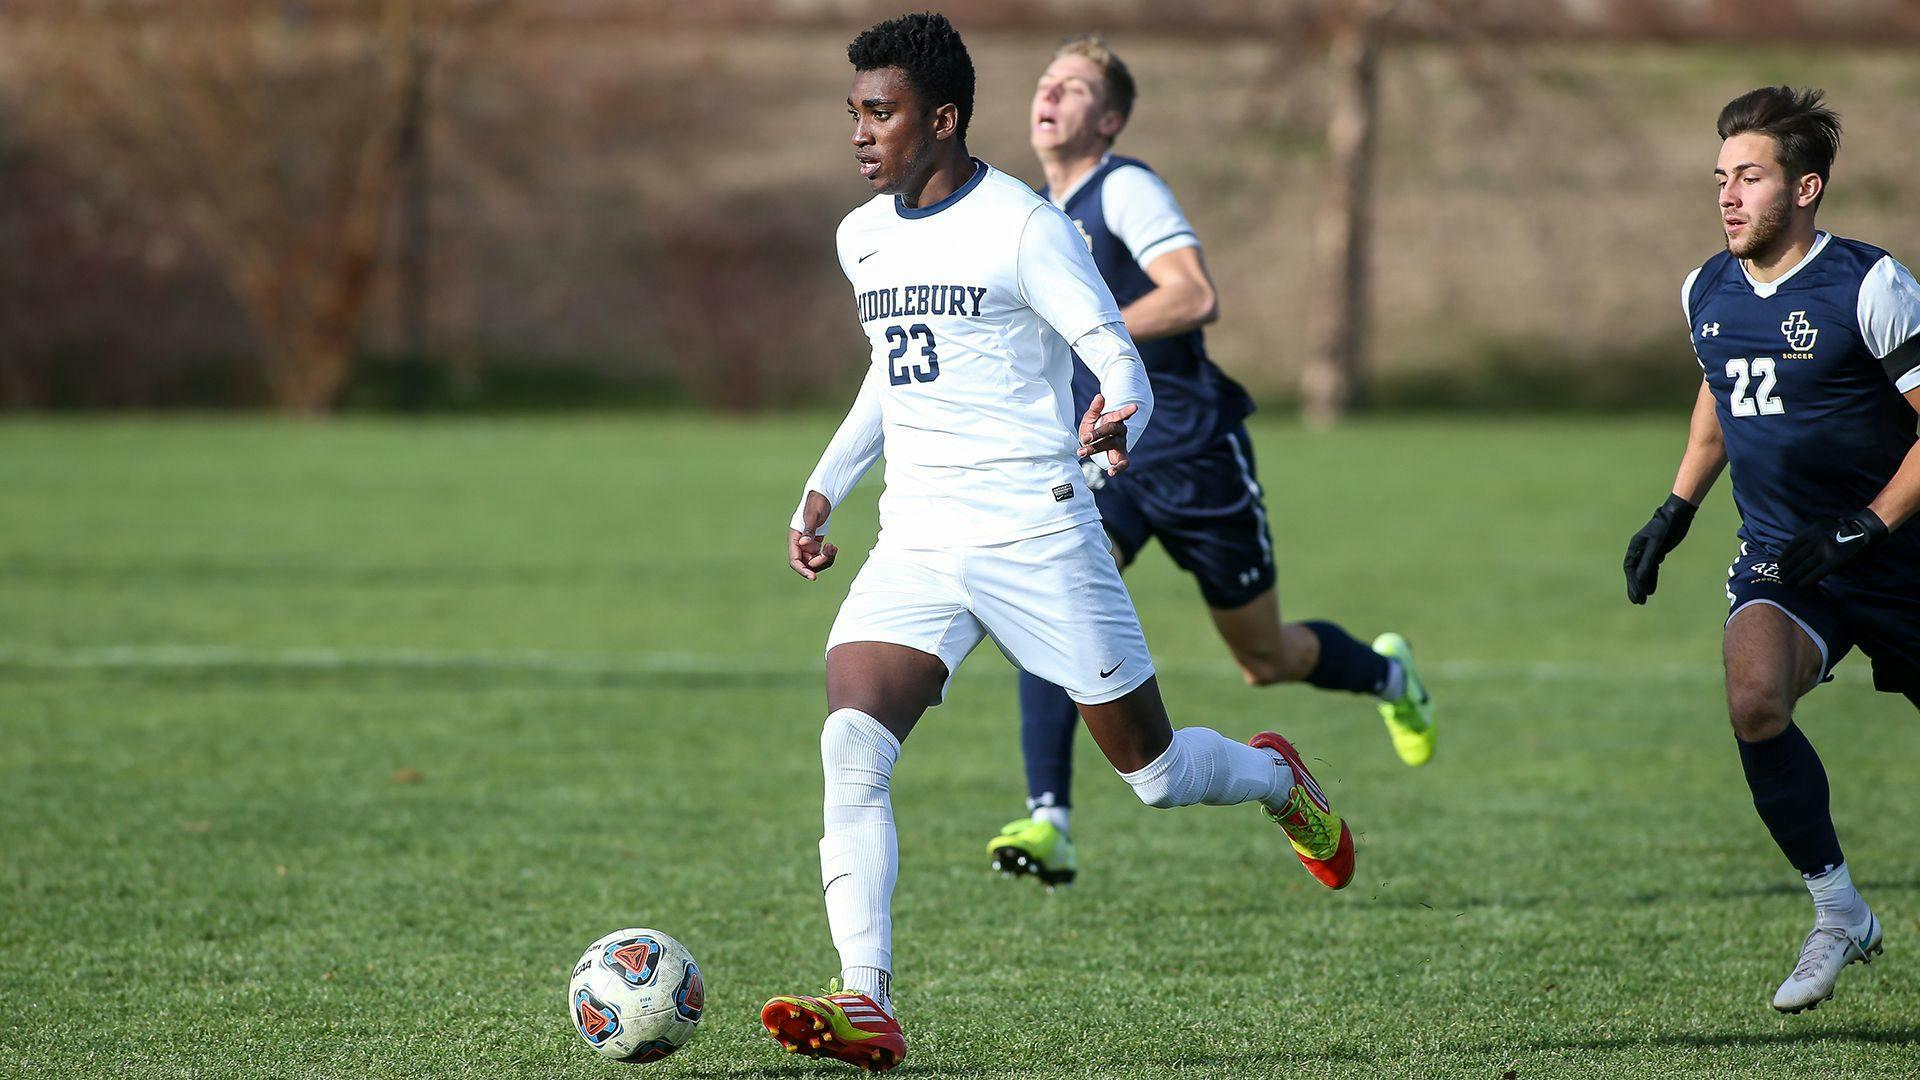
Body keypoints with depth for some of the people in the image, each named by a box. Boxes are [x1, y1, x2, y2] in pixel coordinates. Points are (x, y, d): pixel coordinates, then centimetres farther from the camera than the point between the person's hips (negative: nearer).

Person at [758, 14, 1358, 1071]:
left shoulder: (1024, 229, -10)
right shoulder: (863, 237, 11)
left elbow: (1122, 365, -13)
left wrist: (1119, 422, -36)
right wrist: (822, 490, 26)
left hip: (1036, 538, -5)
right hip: (914, 546, 5)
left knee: (1153, 771, 6)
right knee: (851, 745, -19)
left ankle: (1275, 779, 41)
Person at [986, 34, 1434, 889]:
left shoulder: (1125, 189, -13)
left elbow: (1195, 297, -28)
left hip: (1196, 456, -6)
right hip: (1105, 466, 6)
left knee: (1267, 660, 10)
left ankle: (1387, 673, 43)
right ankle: (1047, 824, -27)